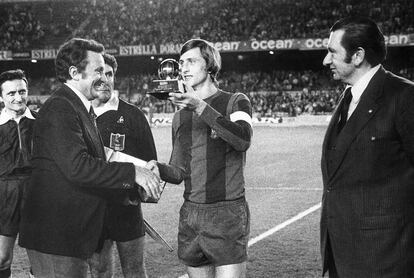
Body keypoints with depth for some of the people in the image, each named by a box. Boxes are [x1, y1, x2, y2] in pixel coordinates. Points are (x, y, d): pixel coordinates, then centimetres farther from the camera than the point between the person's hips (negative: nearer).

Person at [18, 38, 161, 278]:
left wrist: (127, 191, 12)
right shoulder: (59, 109, -16)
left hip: (74, 233, 10)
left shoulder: (81, 109, 18)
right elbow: (77, 167, -26)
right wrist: (132, 173, -22)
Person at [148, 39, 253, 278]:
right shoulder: (181, 117, 15)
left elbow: (243, 140, -22)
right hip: (190, 214, 5)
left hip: (227, 214, -5)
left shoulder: (235, 102, 0)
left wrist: (201, 107, -25)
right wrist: (156, 167, -4)